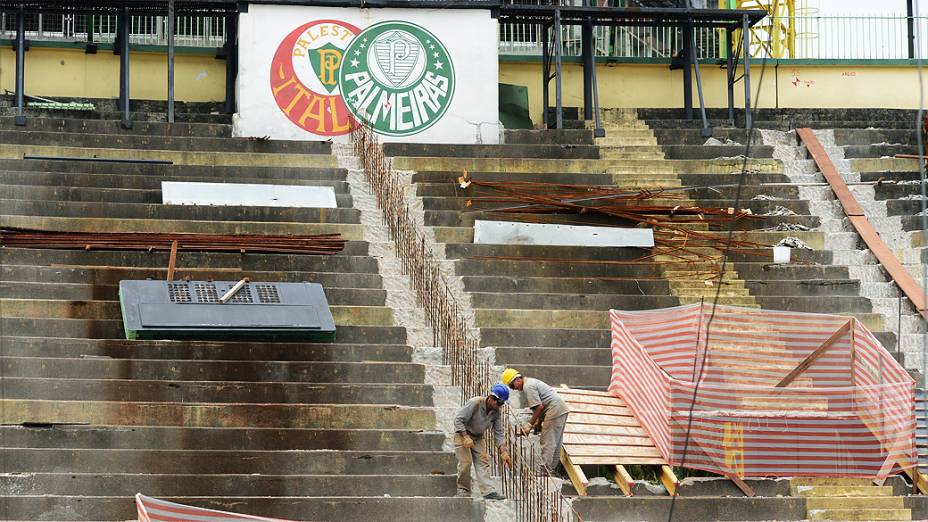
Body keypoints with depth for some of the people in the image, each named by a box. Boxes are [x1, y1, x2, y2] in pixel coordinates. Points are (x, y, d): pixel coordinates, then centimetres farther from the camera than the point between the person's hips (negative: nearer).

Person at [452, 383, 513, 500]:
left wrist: (503, 452, -12)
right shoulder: (474, 403, -27)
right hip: (462, 434, -6)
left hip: (478, 437, 6)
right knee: (465, 462, -13)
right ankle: (463, 490, 1)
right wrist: (466, 437, -30)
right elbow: (458, 419, -25)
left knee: (483, 461, -7)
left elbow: (498, 434, -3)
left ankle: (488, 491, -14)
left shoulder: (496, 412, -8)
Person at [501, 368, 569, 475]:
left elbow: (539, 407, -20)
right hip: (561, 409, 11)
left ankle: (546, 469, -5)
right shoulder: (530, 382, 19)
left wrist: (530, 424, -15)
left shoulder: (527, 387, -14)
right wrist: (539, 422, 15)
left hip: (555, 411, -11)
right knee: (555, 442, 16)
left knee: (547, 442, -6)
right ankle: (553, 468, 23)